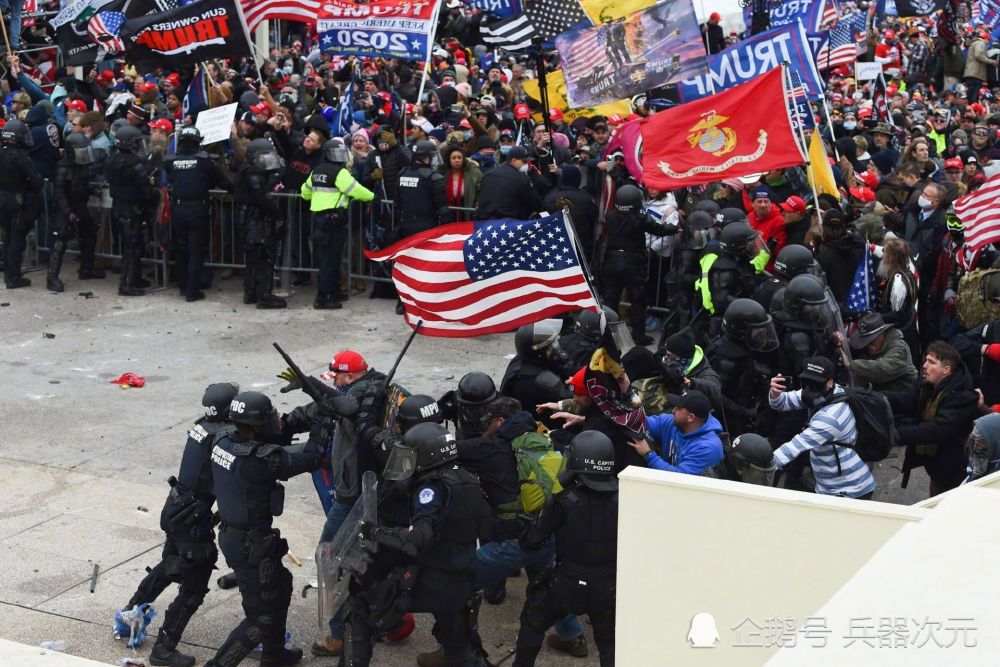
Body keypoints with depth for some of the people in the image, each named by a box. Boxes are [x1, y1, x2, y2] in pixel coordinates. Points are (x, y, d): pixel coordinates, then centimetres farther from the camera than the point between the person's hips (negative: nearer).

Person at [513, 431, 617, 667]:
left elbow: (532, 540, -14)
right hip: (607, 587, 2)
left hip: (567, 584, -2)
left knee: (532, 622, 24)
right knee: (609, 641, 23)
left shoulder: (564, 501, -20)